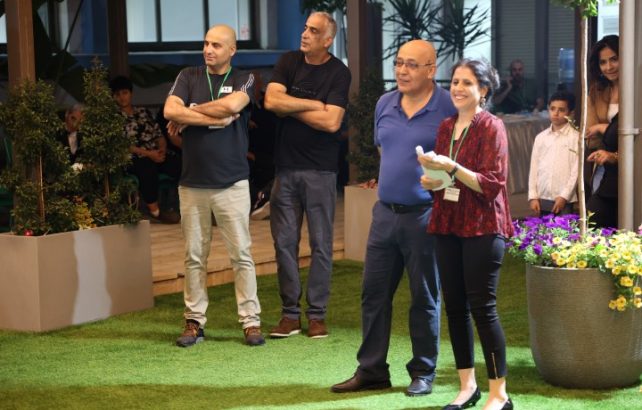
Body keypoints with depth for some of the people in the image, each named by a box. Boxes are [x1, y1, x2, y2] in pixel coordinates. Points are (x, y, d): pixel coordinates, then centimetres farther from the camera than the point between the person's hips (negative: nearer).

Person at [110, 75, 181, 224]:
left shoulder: (144, 112, 20)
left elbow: (158, 134, 17)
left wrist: (162, 149, -6)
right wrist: (148, 153, -14)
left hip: (156, 155, 5)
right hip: (134, 159, -5)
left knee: (179, 164, -25)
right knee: (148, 167, -39)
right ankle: (154, 211, -32)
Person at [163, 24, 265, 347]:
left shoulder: (243, 80, 4)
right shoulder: (189, 77, 8)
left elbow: (232, 104, -18)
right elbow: (170, 111, -9)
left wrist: (190, 114, -8)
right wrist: (217, 118, -12)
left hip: (232, 183, -2)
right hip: (192, 183, 2)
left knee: (241, 255, 0)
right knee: (194, 257, 6)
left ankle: (251, 321, 4)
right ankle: (194, 323, 13)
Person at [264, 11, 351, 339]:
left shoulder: (338, 73, -5)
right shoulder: (289, 62, 5)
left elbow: (331, 122, -16)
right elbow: (271, 101, -9)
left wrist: (290, 108, -7)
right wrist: (313, 104, -11)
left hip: (320, 170, -3)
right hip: (285, 167, 3)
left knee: (320, 244, 2)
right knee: (284, 242, 5)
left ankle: (317, 314, 10)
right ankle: (290, 314, 12)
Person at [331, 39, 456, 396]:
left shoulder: (448, 109, -11)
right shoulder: (385, 104, 8)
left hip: (425, 215, -6)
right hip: (385, 212, 6)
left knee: (425, 297, 6)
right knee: (374, 293, 8)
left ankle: (423, 374, 17)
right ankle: (371, 371, 18)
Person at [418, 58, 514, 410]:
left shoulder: (491, 127, -7)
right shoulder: (446, 127, 12)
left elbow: (492, 183, -15)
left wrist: (452, 168, -23)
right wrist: (431, 181, 3)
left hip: (482, 228, -6)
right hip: (447, 226, 6)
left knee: (482, 307, -6)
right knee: (454, 306, 8)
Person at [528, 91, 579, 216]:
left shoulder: (575, 137, -2)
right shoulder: (540, 137, 11)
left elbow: (576, 170, -5)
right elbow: (534, 168, 10)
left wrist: (564, 196, -10)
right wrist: (533, 196, 3)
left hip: (563, 201, -4)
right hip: (541, 199, 4)